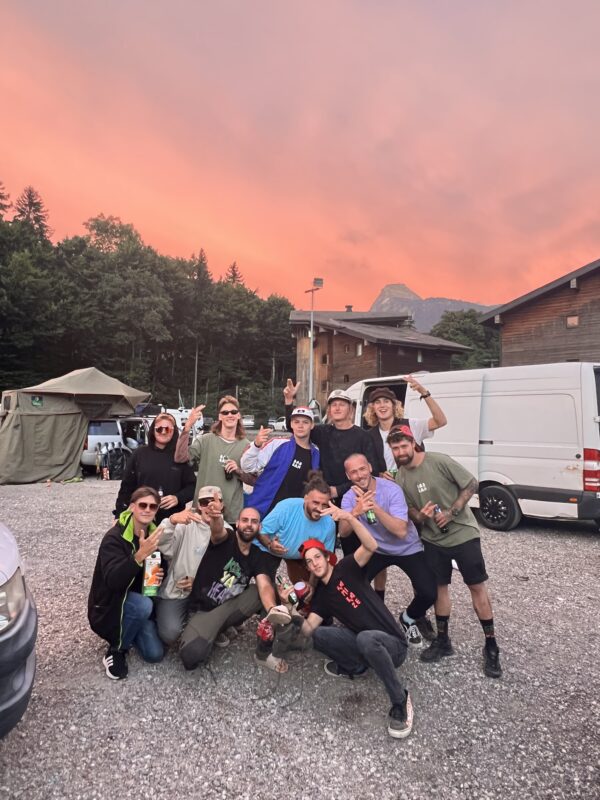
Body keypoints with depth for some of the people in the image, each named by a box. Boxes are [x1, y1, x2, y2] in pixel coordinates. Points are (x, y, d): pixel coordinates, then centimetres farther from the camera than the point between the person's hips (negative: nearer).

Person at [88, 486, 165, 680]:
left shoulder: (153, 535, -3)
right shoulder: (114, 538, -23)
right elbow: (112, 580, -36)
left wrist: (158, 575, -10)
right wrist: (140, 555, -49)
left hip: (138, 601, 5)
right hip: (110, 604, -5)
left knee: (155, 654, -9)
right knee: (144, 605, -35)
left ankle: (127, 631, 19)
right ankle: (116, 650, -10)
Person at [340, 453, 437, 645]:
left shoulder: (391, 489, -25)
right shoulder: (349, 497, -13)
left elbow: (401, 531, -33)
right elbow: (343, 533, -25)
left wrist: (375, 507, -43)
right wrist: (356, 511, -44)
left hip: (407, 549, -3)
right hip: (376, 550, 3)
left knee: (429, 593, -18)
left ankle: (409, 618, 16)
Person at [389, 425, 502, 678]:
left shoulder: (440, 461, -19)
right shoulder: (400, 478, -3)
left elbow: (471, 484, -13)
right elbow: (410, 510, 6)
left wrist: (450, 512, -20)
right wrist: (420, 516, -18)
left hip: (463, 534, -4)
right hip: (433, 539, 4)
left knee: (477, 587, 2)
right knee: (440, 587, 12)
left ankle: (491, 646, 15)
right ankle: (442, 640, 28)